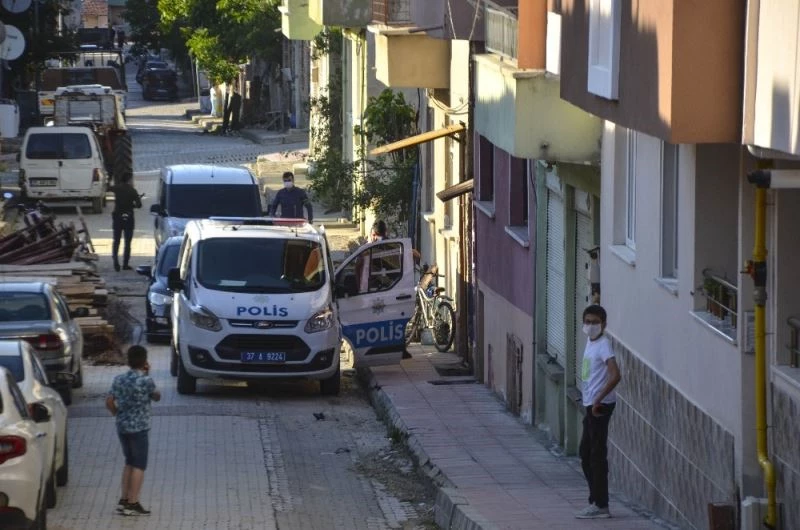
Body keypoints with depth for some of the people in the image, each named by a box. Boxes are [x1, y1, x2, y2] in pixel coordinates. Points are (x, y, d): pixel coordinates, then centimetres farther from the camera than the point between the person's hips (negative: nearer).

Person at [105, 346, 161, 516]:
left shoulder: (119, 379, 3)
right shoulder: (146, 381, -13)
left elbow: (109, 402, 2)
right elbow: (157, 397, 4)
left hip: (122, 427, 6)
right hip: (139, 427, -6)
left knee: (129, 463, 18)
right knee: (139, 466, 0)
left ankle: (124, 500, 17)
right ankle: (133, 504, -2)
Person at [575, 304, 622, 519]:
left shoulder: (603, 345, -15)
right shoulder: (591, 343, 12)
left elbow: (615, 375, -27)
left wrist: (598, 400, -25)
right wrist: (591, 404, 19)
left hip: (600, 406, -10)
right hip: (591, 405, 10)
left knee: (597, 455, -6)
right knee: (586, 453, 15)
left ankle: (600, 505, -2)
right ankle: (596, 500, 22)